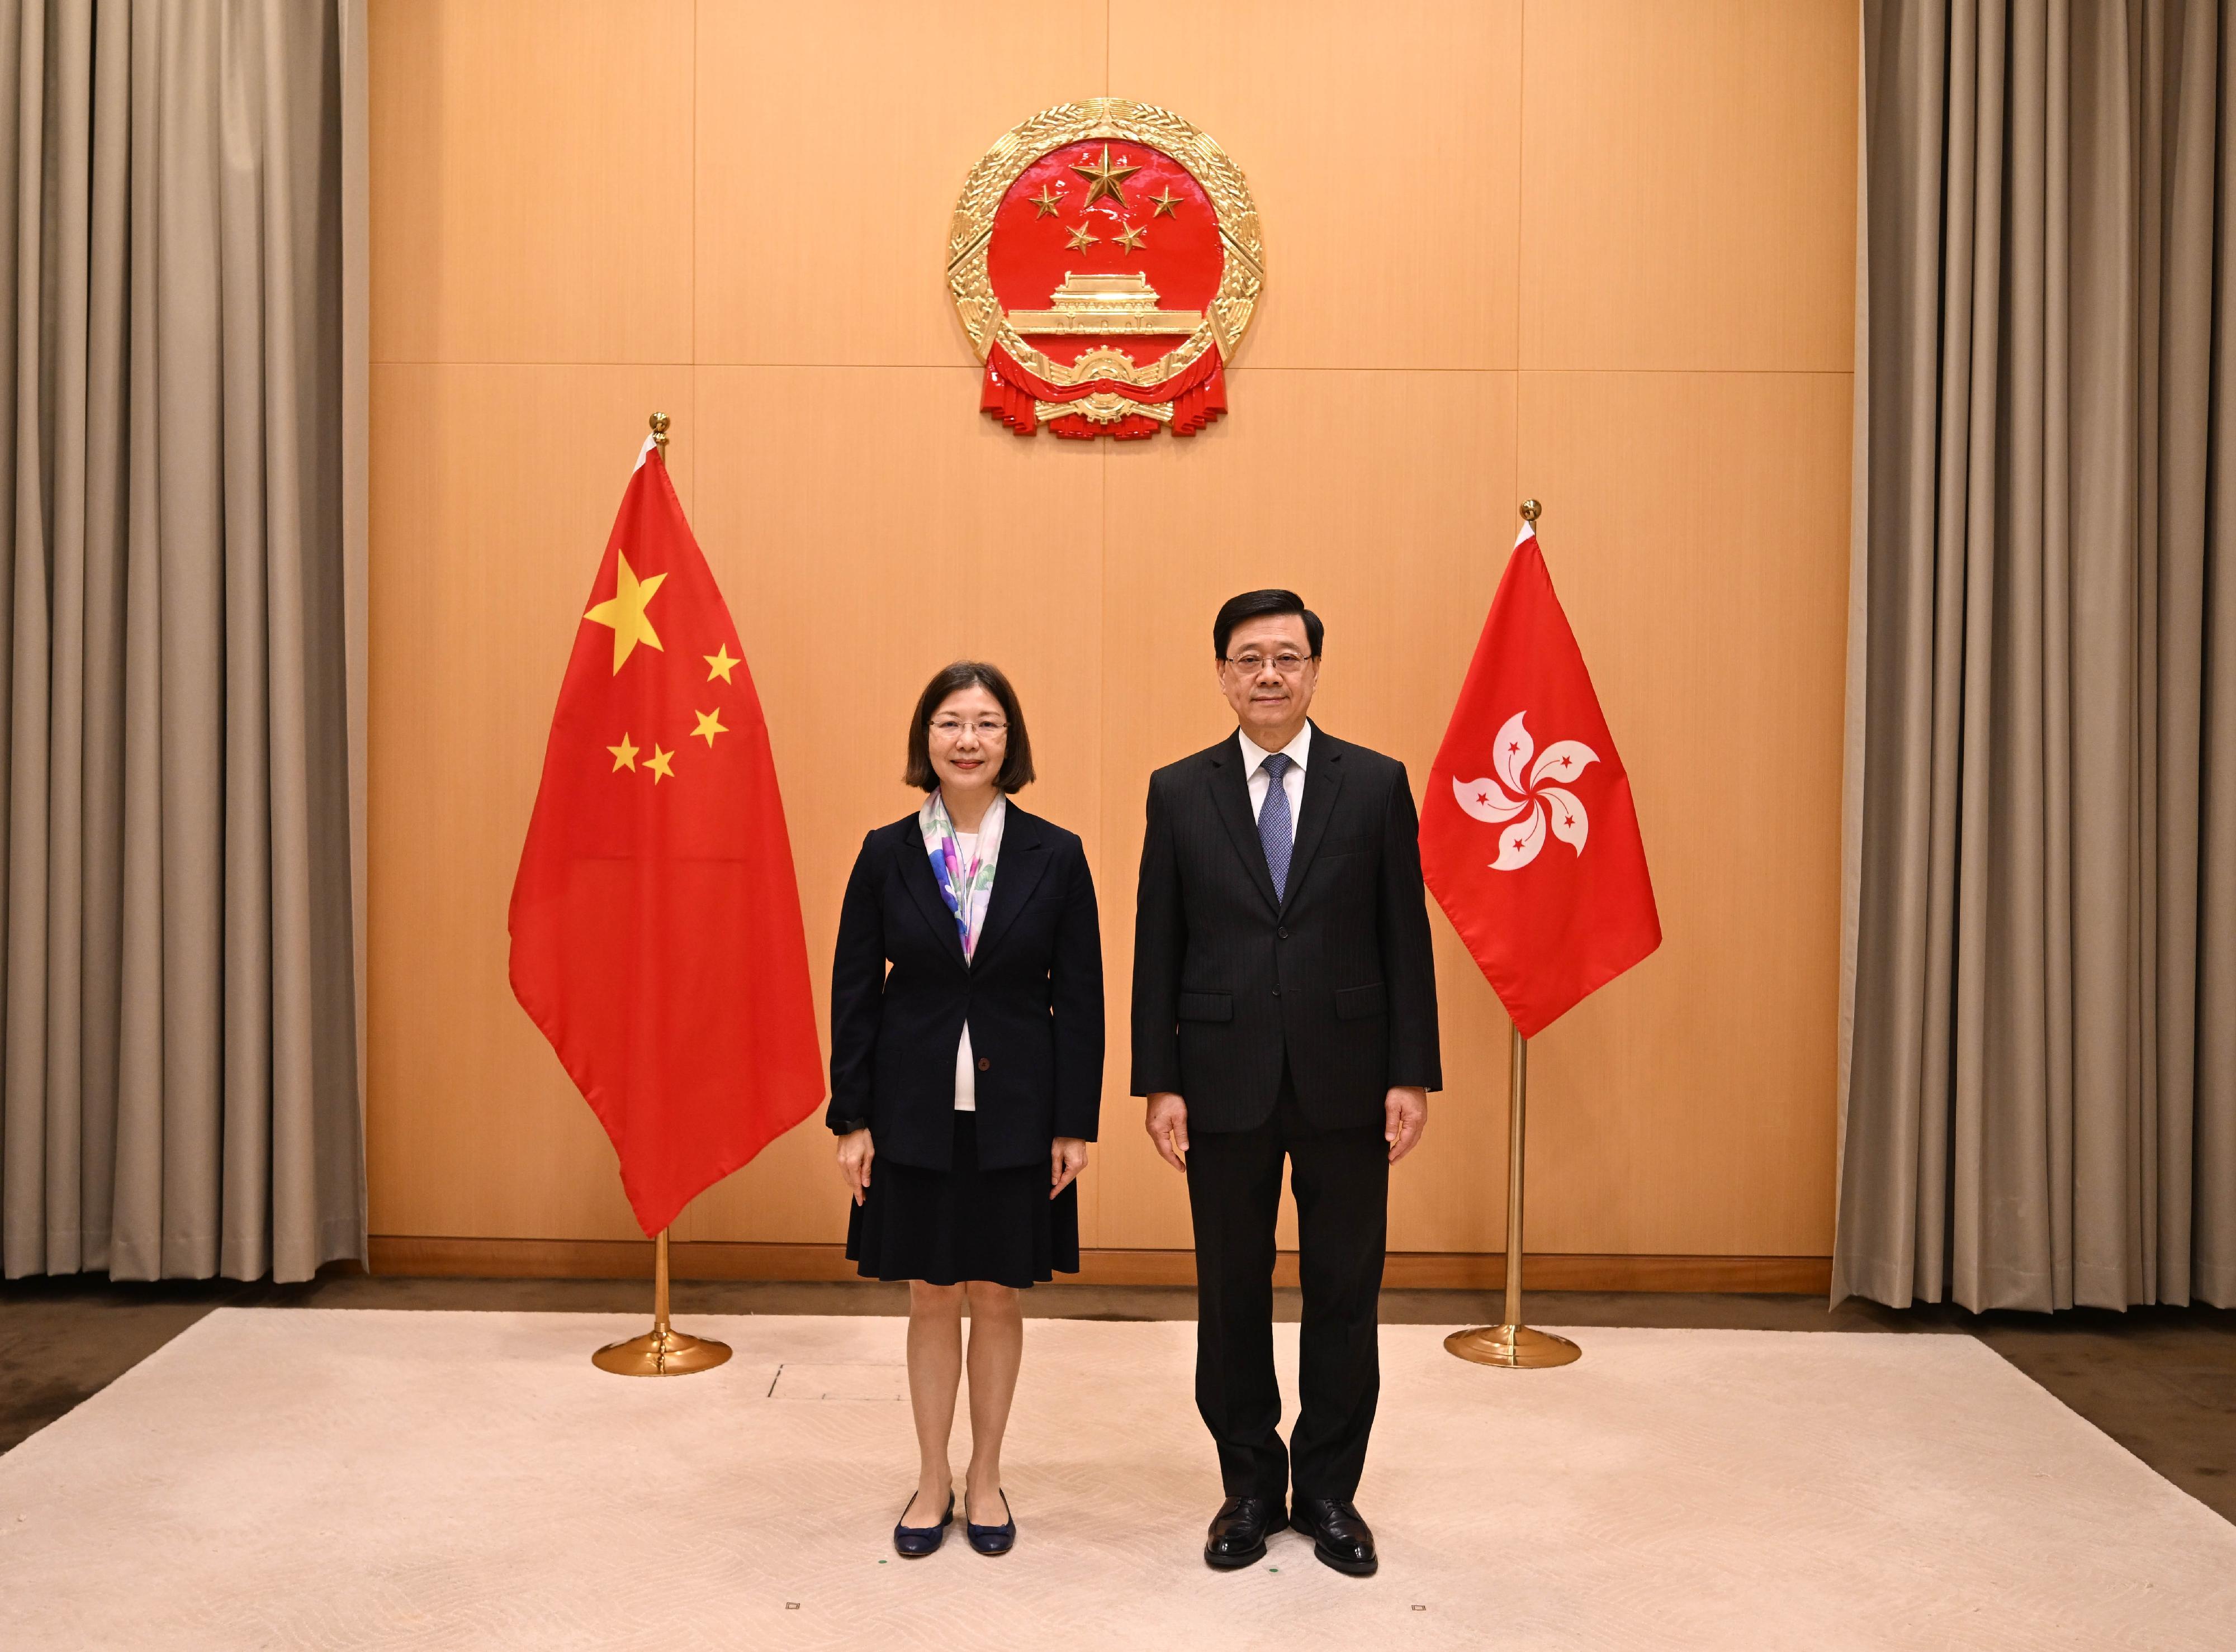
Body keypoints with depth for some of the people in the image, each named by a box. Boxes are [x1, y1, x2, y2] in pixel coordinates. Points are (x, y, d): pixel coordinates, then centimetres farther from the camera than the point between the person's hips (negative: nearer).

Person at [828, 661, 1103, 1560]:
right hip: (916, 1112, 1)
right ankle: (933, 1480, 28)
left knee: (998, 1296, 11)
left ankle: (985, 1477, 30)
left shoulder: (1055, 856, -3)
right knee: (933, 1297, 11)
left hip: (1016, 1114, 0)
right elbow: (854, 991, 1)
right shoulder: (887, 854, -1)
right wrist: (852, 1118, -2)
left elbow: (1080, 998, -2)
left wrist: (1075, 1123, -5)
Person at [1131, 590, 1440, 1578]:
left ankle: (1329, 1490, 27)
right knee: (1232, 1295, 11)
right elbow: (1157, 949, 2)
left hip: (1345, 1080, 0)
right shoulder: (1179, 792, 3)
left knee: (1344, 1292, 10)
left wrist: (1411, 1075, -4)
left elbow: (1405, 939, 1)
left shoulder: (1377, 784, 1)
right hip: (1225, 1083, 0)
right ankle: (1250, 1487, 28)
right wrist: (1159, 1082, -2)